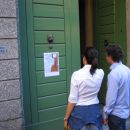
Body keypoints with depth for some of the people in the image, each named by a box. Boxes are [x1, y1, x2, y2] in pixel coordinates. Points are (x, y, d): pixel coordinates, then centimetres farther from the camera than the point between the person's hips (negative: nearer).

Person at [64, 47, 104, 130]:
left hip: (80, 112, -4)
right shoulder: (101, 73, -6)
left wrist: (66, 118, -5)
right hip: (95, 110, 4)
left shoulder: (77, 74, -18)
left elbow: (73, 100, -15)